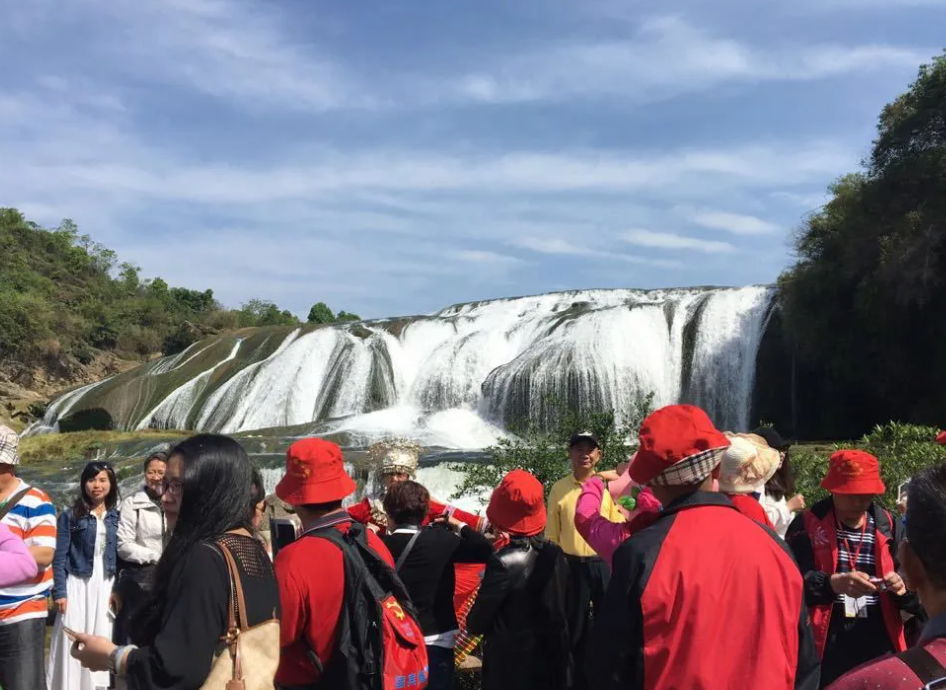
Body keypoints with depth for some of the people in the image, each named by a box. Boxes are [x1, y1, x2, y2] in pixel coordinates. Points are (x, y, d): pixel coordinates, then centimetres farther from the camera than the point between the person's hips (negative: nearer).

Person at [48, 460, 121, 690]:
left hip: (106, 588, 3)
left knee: (102, 642, 7)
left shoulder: (116, 517, 6)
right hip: (77, 587, -3)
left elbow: (121, 556, 8)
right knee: (73, 644, 0)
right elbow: (60, 557, -5)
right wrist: (59, 592, -11)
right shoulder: (70, 516, -3)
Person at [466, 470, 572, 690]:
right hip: (554, 658, 6)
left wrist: (472, 622, 8)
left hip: (511, 666, -6)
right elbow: (565, 605, 8)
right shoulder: (555, 553, -4)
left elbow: (477, 623, -14)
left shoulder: (503, 562, -22)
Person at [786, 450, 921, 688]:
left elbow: (918, 595, 7)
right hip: (824, 651, -3)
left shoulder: (890, 527, 8)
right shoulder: (807, 525, -1)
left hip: (880, 649, 3)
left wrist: (903, 586, -16)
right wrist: (834, 583, -28)